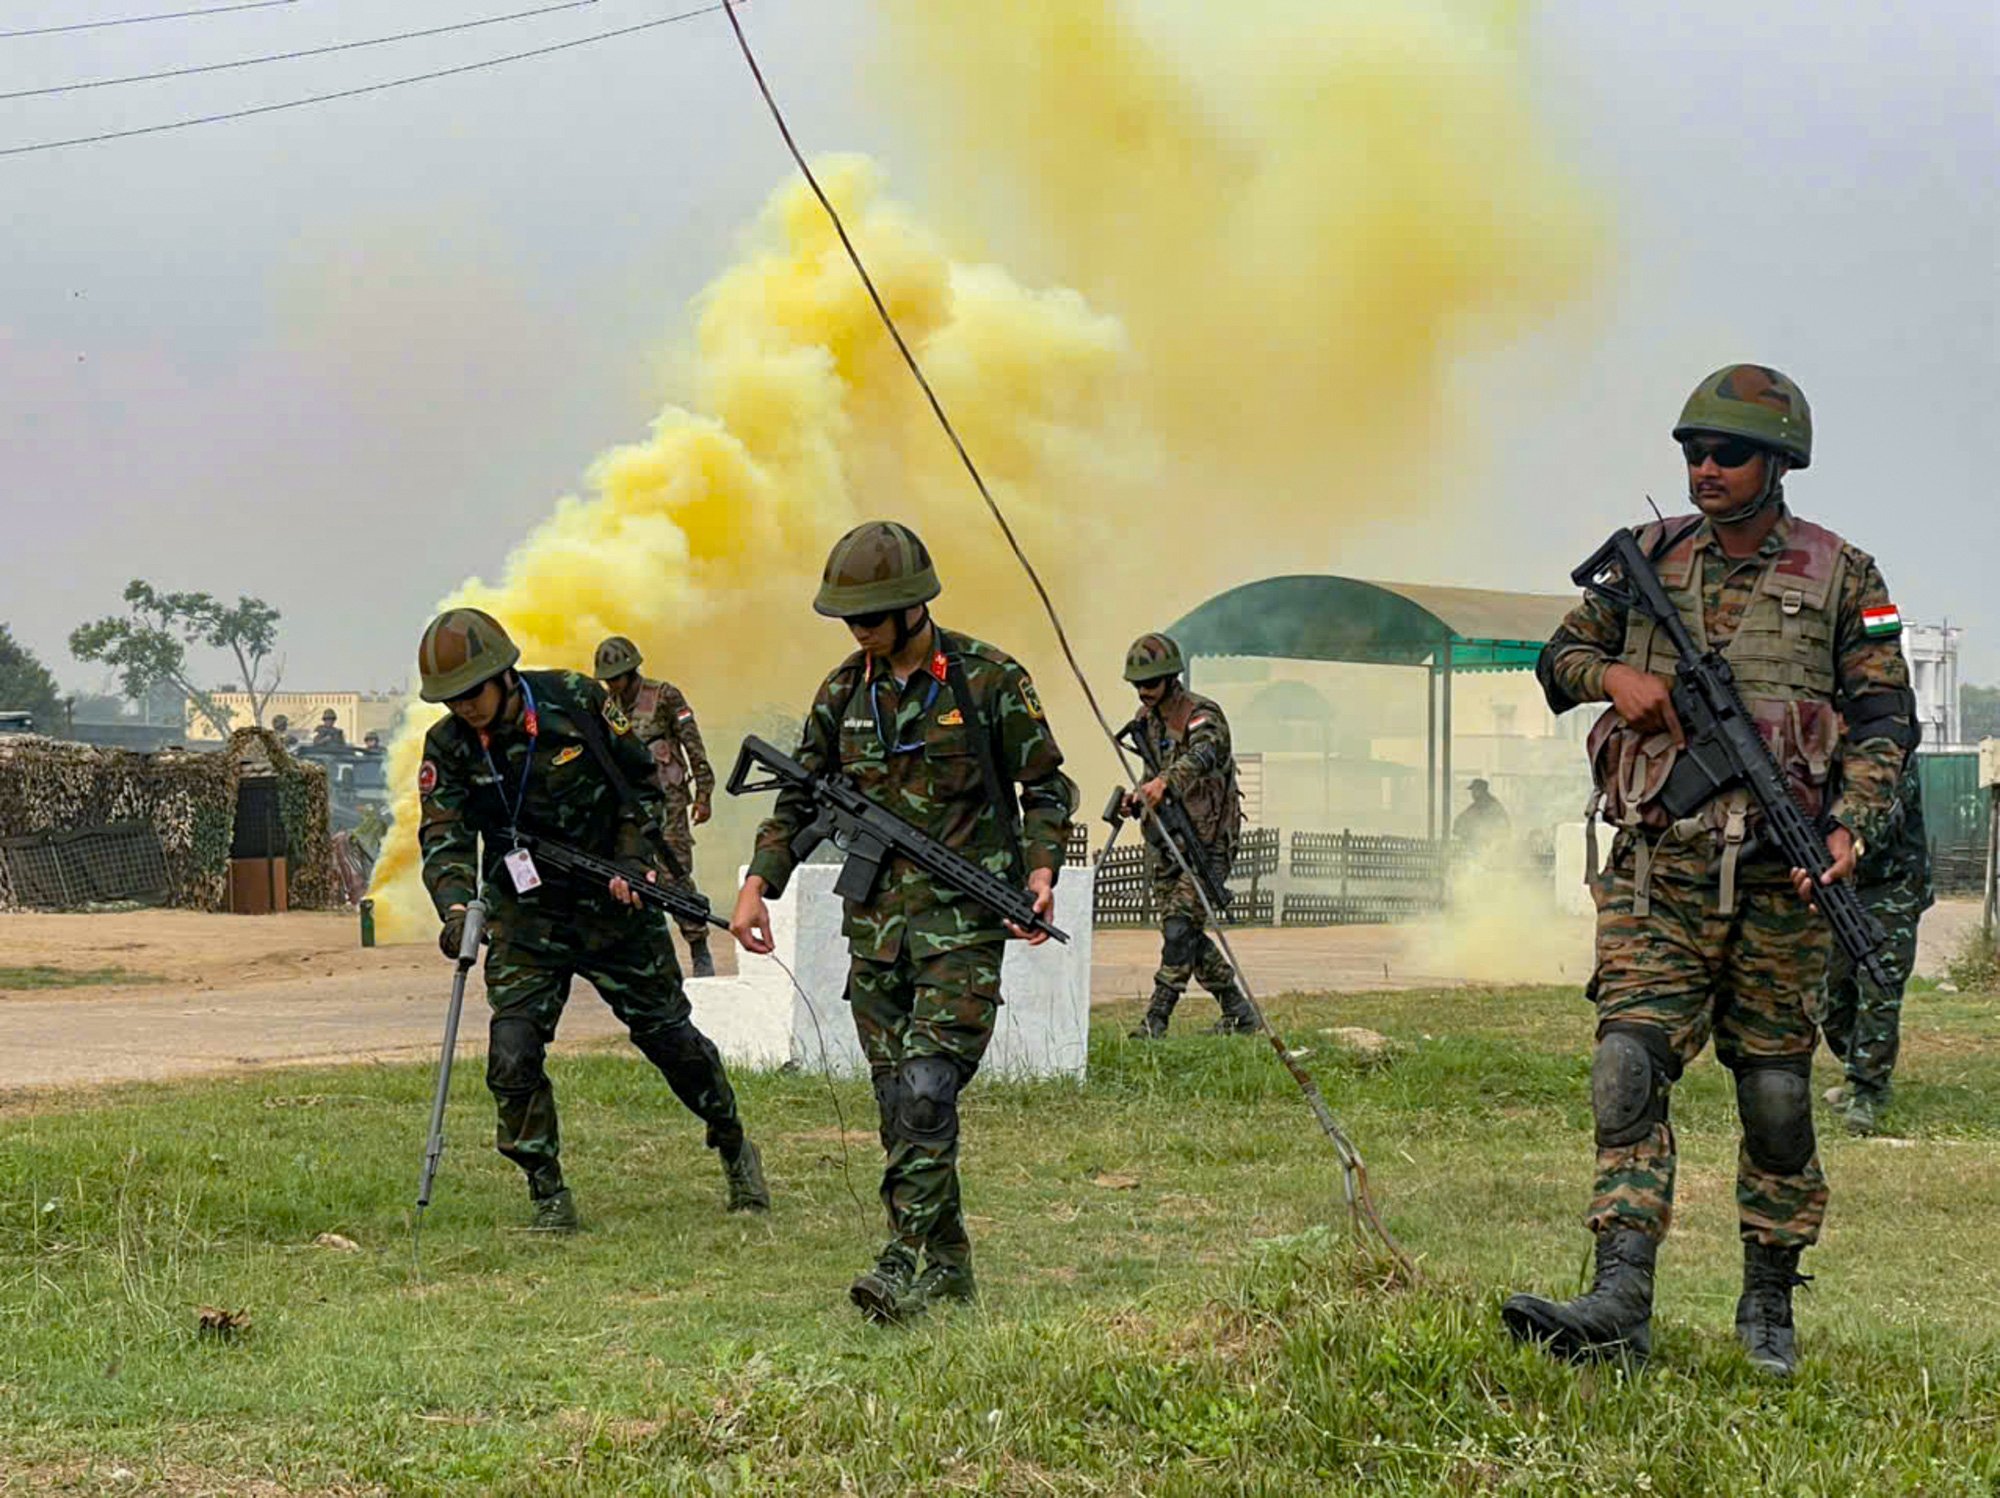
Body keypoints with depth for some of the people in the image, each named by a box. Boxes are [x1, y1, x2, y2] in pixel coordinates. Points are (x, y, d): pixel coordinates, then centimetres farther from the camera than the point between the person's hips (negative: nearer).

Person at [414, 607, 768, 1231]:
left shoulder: (576, 701, -13)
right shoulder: (447, 747, -9)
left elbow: (641, 781, -2)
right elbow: (444, 837, -17)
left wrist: (631, 862, -14)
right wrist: (456, 907, -36)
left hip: (613, 903, -1)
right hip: (526, 920, 1)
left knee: (668, 1034, 8)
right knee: (512, 1058, -14)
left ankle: (735, 1150, 31)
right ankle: (549, 1197, 1)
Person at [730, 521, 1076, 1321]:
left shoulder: (988, 679, -5)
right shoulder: (843, 693, 8)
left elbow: (1046, 787, 2)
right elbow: (799, 799, 16)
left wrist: (1041, 869, -14)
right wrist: (758, 883, 3)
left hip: (963, 919, -5)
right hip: (875, 919, 5)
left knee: (927, 1088, -17)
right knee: (899, 1099, 5)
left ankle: (905, 1260, -17)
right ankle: (947, 1259, 15)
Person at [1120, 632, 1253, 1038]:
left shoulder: (1202, 716, -15)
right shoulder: (1146, 719, 9)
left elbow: (1201, 755, -37)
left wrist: (1164, 782, -56)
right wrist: (1138, 797, 1)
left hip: (1205, 842, -8)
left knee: (1180, 928, -16)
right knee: (1182, 934, 8)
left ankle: (1155, 1021, -16)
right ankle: (1238, 1011, 21)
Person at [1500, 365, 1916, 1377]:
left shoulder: (1840, 578, 4)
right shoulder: (1648, 559, 10)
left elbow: (1886, 719, 2)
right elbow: (1558, 658, 20)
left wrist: (1849, 825, -14)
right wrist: (1611, 676, -3)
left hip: (1778, 877, -1)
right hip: (1656, 871, 1)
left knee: (1776, 1094, 5)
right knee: (1628, 1068, -12)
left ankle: (1769, 1301, 21)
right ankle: (1619, 1302, -17)